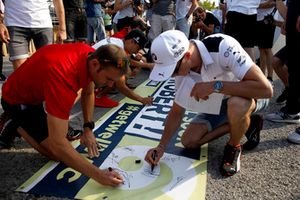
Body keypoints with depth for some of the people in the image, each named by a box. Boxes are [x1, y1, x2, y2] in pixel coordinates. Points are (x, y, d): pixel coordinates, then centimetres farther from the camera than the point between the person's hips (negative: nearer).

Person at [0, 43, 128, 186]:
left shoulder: (92, 56, -19)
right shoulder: (62, 75, -43)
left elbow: (88, 93, 3)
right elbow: (57, 144, -44)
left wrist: (88, 129, -4)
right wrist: (97, 175, -42)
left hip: (38, 90, 7)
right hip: (18, 100, -7)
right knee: (59, 153, -13)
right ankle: (16, 125, 6)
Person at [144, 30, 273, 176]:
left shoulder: (223, 46, -36)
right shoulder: (181, 68, -15)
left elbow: (266, 89, -39)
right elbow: (176, 112, -5)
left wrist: (215, 85, -41)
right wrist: (161, 146, -13)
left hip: (253, 95, -5)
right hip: (221, 101, 5)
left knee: (236, 105, -41)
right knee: (189, 141, -6)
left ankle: (234, 147, -9)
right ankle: (242, 123, 6)